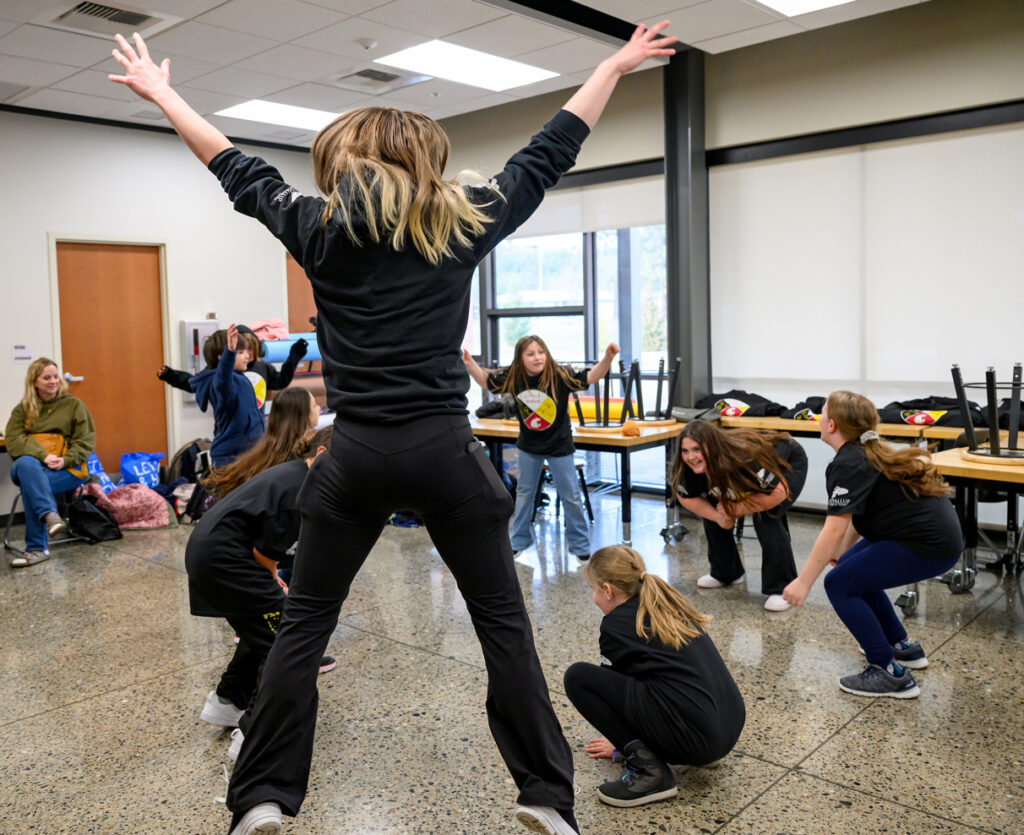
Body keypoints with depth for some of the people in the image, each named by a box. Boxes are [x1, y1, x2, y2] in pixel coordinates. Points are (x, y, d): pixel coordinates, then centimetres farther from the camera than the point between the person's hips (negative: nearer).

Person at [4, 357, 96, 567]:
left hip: (67, 468, -2)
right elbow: (12, 439, -1)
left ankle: (38, 548, -29)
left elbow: (86, 441, 3)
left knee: (29, 483, -32)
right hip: (30, 462, 2)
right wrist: (42, 456, -19)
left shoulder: (74, 404, 11)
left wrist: (65, 460, -17)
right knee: (25, 464, -36)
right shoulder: (23, 408, 15)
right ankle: (50, 515, -47)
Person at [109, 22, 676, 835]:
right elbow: (550, 153, 13)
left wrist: (159, 91, 34)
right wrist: (616, 66, 26)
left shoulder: (321, 227, 5)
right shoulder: (464, 221, 4)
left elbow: (238, 169, 19)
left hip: (356, 455, 1)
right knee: (504, 620, 9)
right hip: (444, 451, 0)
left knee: (304, 624, 14)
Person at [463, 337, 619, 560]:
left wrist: (608, 357, -43)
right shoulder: (513, 378, -10)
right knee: (524, 493, 15)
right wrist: (470, 363, -10)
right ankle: (519, 541, 31)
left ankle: (580, 545, 18)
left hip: (559, 445, -3)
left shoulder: (560, 375, -21)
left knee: (570, 496, 4)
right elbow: (486, 380, 4)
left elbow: (591, 376, -27)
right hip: (529, 445, 4)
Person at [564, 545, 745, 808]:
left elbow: (611, 683, 11)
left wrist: (621, 745, 31)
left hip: (692, 737, -9)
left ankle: (648, 771, -5)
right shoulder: (670, 604, 18)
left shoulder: (617, 623, -3)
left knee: (577, 677, -6)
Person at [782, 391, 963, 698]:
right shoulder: (869, 453, 14)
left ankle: (891, 674, -4)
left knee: (840, 583, -6)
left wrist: (803, 582, -18)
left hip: (930, 545, -10)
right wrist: (842, 552, 34)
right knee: (853, 569, 21)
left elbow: (834, 530, -22)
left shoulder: (848, 464, -16)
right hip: (938, 531, 10)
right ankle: (903, 647, 30)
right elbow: (857, 515, 25)